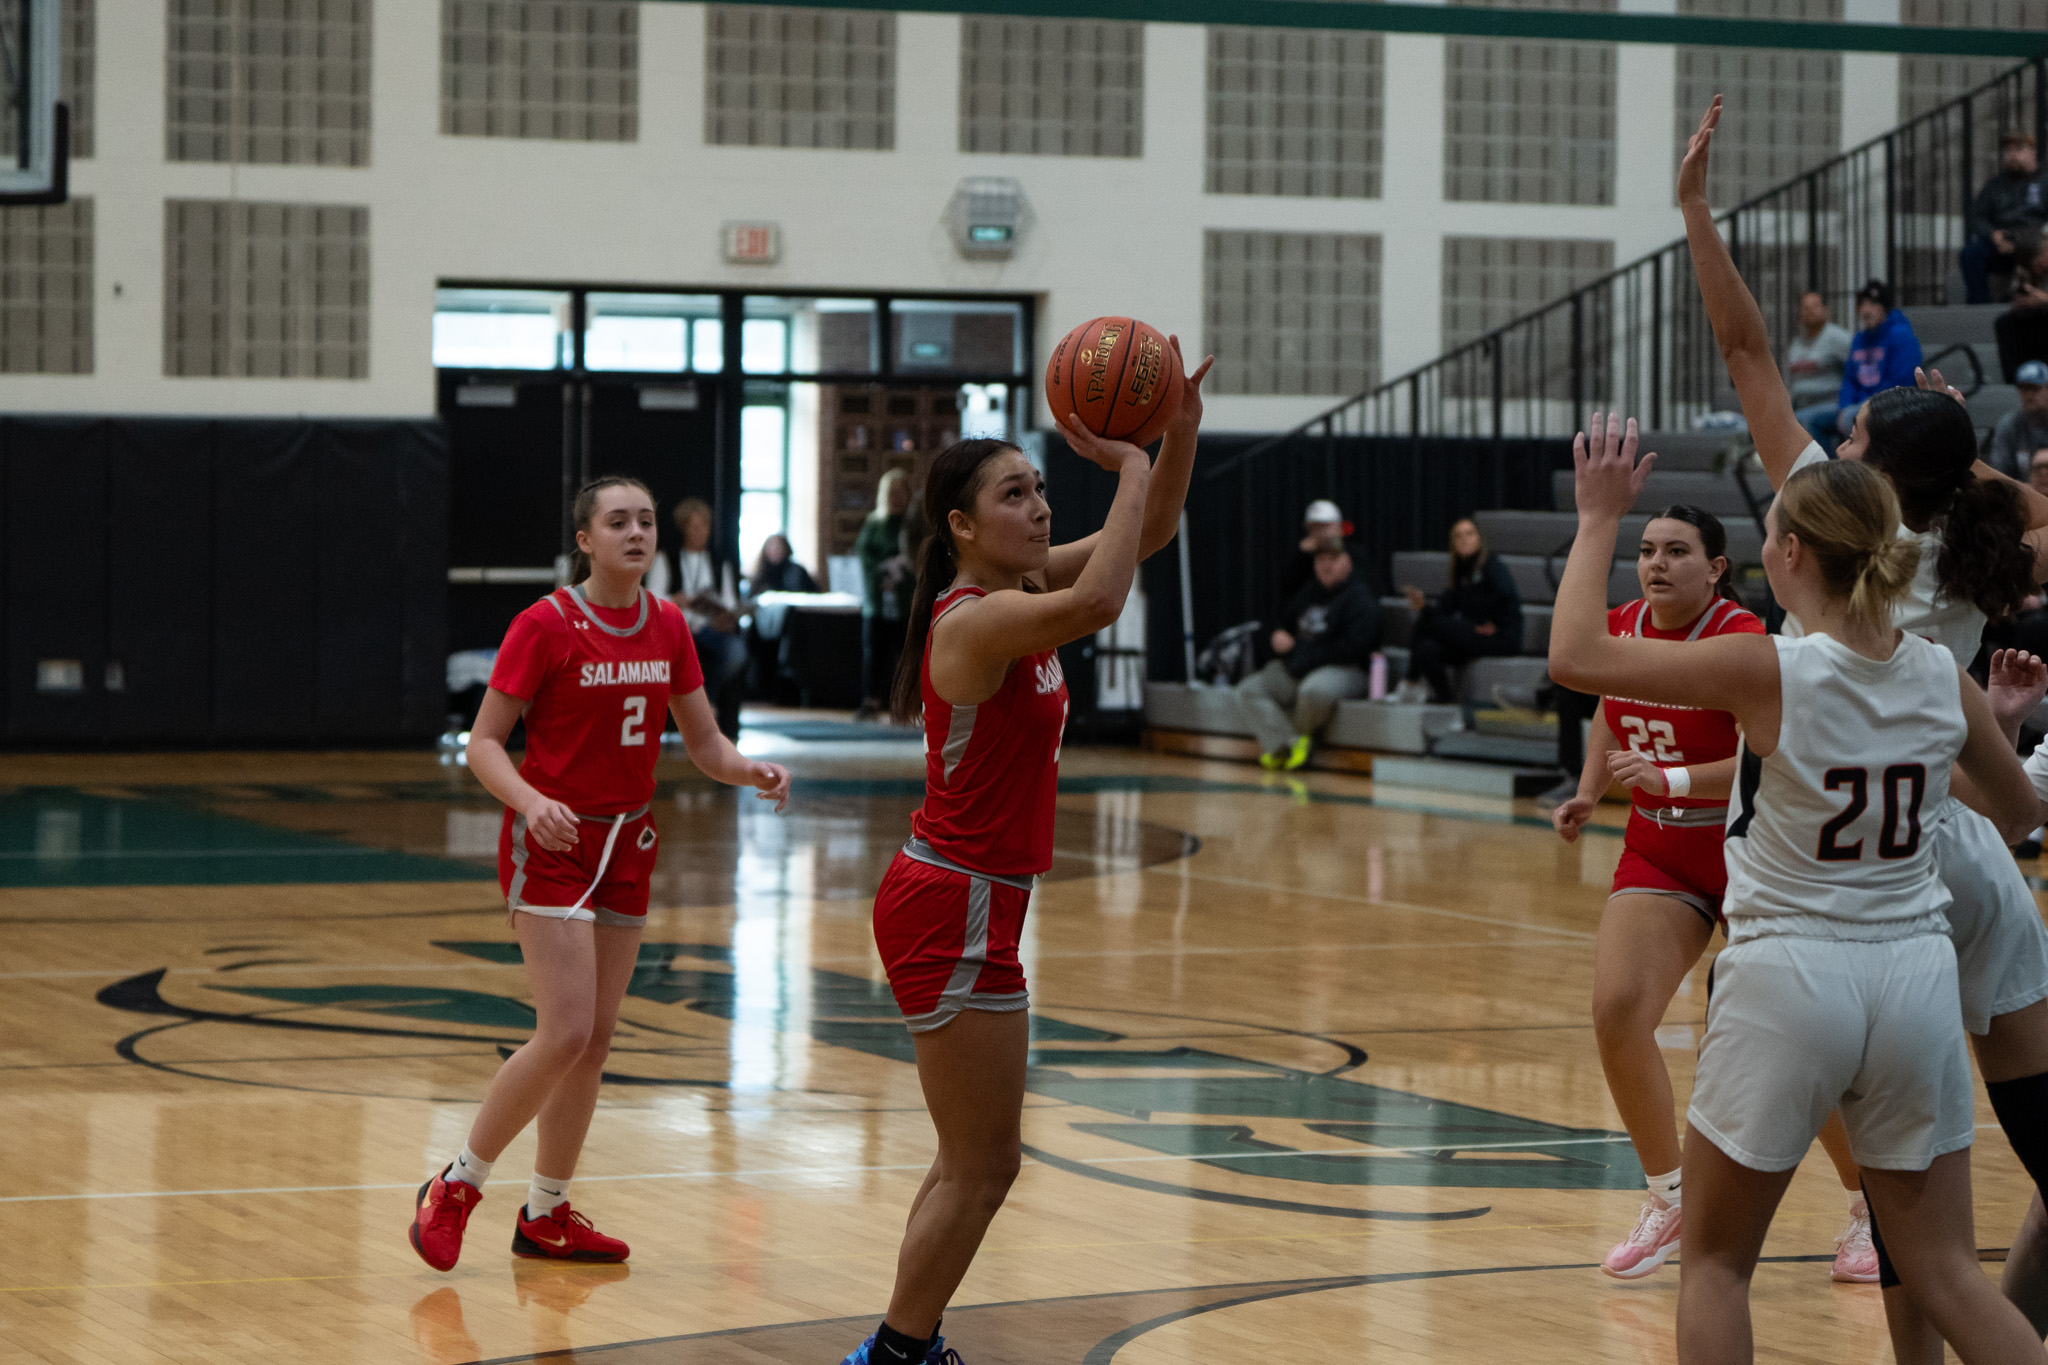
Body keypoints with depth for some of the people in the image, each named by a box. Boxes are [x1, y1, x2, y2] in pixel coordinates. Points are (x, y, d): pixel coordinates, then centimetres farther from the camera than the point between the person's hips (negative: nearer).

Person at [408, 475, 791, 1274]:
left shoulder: (667, 627, 4)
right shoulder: (545, 625, -12)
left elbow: (704, 742, 8)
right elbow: (484, 742, -12)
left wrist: (751, 772, -13)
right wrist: (531, 802, -31)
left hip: (627, 845, 6)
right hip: (550, 846, -6)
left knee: (596, 1040, 8)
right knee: (566, 1034, -16)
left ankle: (545, 1216, 20)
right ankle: (456, 1187, 0)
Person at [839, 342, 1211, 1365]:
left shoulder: (1019, 590, 7)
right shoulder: (976, 619, -20)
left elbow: (1150, 532, 11)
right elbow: (1099, 602, -39)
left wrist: (1181, 431, -6)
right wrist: (1127, 464, -29)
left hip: (972, 904, 10)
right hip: (954, 908, -10)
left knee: (980, 1158, 17)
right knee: (980, 1165, -3)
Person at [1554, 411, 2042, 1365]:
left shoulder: (1768, 671, -15)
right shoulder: (1941, 678, -1)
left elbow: (1573, 656, -13)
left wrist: (1600, 518, -4)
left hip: (1787, 978, -4)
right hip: (1916, 977, 4)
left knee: (1715, 1261, 13)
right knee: (1947, 1274, 11)